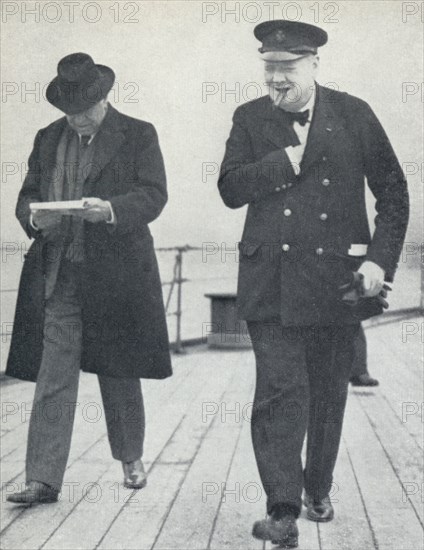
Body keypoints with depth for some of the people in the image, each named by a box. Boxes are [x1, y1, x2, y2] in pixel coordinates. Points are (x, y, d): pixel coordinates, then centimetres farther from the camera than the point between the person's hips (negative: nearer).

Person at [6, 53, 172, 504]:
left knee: (120, 377, 11)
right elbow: (26, 195, 13)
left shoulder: (138, 136, 2)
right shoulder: (48, 139, 13)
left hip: (117, 275, -2)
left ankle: (131, 459, 32)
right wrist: (34, 216, -11)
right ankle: (43, 480, 0)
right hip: (56, 276, 2)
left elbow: (153, 195, -7)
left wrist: (112, 209, -26)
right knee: (52, 380, -3)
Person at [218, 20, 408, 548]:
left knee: (328, 394, 13)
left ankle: (318, 489, 33)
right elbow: (230, 188, -3)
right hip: (272, 281, -1)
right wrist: (286, 161, -14)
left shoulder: (353, 114, 2)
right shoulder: (250, 119, 6)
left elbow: (393, 192, 5)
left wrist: (380, 258, -5)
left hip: (337, 280, 1)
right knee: (280, 392, -10)